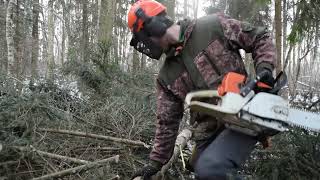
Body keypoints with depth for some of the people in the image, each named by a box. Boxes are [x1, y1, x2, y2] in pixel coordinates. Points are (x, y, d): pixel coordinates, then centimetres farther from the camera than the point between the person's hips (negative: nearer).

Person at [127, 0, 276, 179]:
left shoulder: (214, 25, -3)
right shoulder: (166, 76, 9)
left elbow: (260, 38, 4)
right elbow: (167, 122, 13)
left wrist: (264, 68, -14)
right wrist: (155, 163, 13)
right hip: (209, 133, 6)